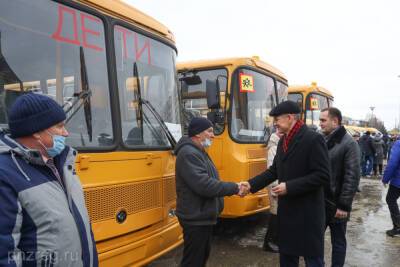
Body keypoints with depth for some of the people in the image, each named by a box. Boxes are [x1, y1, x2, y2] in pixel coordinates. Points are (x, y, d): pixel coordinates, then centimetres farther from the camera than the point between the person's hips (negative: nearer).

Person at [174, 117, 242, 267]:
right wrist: (234, 188, -21)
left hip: (203, 216, 11)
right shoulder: (189, 154, -22)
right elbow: (204, 185, -29)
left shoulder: (199, 152, 13)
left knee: (203, 254, 22)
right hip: (196, 219, -10)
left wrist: (233, 188, 4)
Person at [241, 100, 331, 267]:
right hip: (287, 211, 8)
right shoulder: (283, 141, 8)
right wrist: (251, 184, 3)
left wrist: (289, 187, -22)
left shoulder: (313, 139, -16)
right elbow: (274, 170, 14)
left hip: (308, 213, -7)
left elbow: (323, 176, -21)